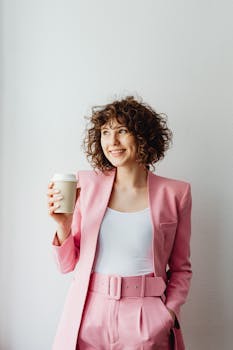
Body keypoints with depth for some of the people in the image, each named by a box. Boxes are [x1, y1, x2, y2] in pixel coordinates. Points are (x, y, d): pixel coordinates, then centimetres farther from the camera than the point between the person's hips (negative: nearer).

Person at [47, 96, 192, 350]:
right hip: (89, 317, 1)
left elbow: (181, 268, 7)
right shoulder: (87, 184, -1)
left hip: (147, 322, -1)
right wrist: (63, 226, -14)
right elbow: (67, 264, 3)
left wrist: (169, 310, -7)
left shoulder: (175, 193, -2)